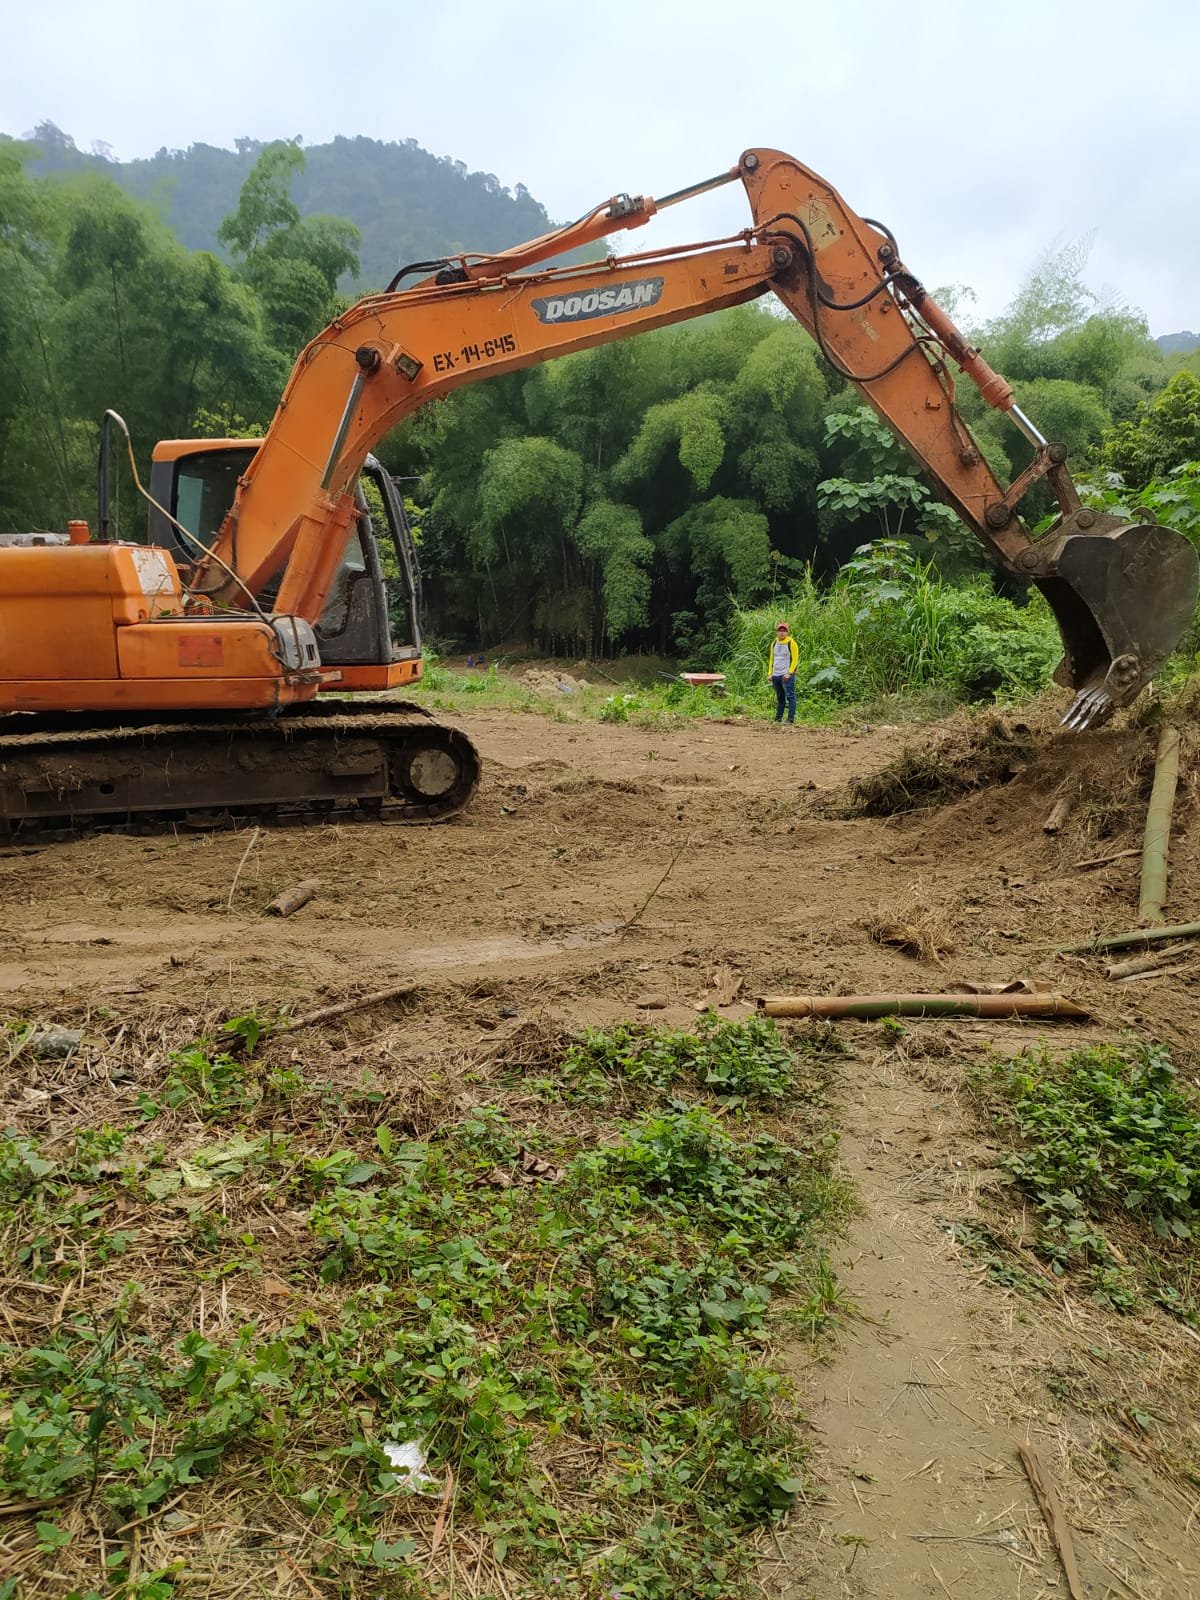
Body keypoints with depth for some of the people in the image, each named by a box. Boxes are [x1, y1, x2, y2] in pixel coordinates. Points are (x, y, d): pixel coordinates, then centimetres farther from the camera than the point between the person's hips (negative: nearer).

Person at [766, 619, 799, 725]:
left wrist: (789, 673, -15)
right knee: (779, 698, 11)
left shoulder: (791, 643, -3)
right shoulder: (774, 643, 15)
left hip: (787, 675, -6)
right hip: (776, 675, 6)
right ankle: (778, 719, 14)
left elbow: (795, 659, -7)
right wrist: (770, 673, 13)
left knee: (790, 696, -10)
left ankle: (791, 719, -11)